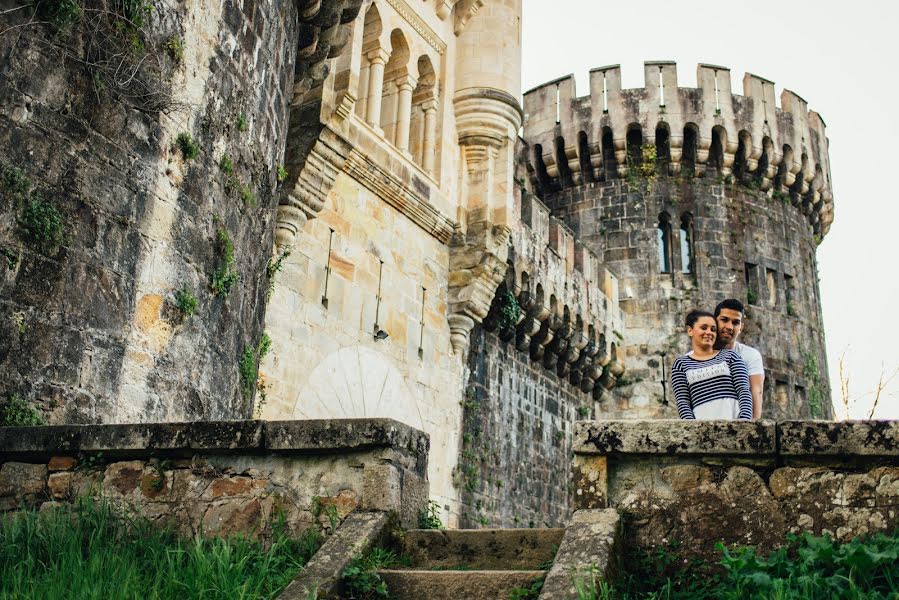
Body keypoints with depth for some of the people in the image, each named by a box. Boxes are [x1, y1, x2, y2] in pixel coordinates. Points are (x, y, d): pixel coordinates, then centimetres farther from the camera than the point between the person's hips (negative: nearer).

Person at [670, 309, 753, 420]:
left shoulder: (729, 356, 17)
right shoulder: (681, 364, 15)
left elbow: (744, 391, 7)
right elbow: (682, 401, 7)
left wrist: (745, 422, -10)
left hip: (735, 418, 1)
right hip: (702, 418, -1)